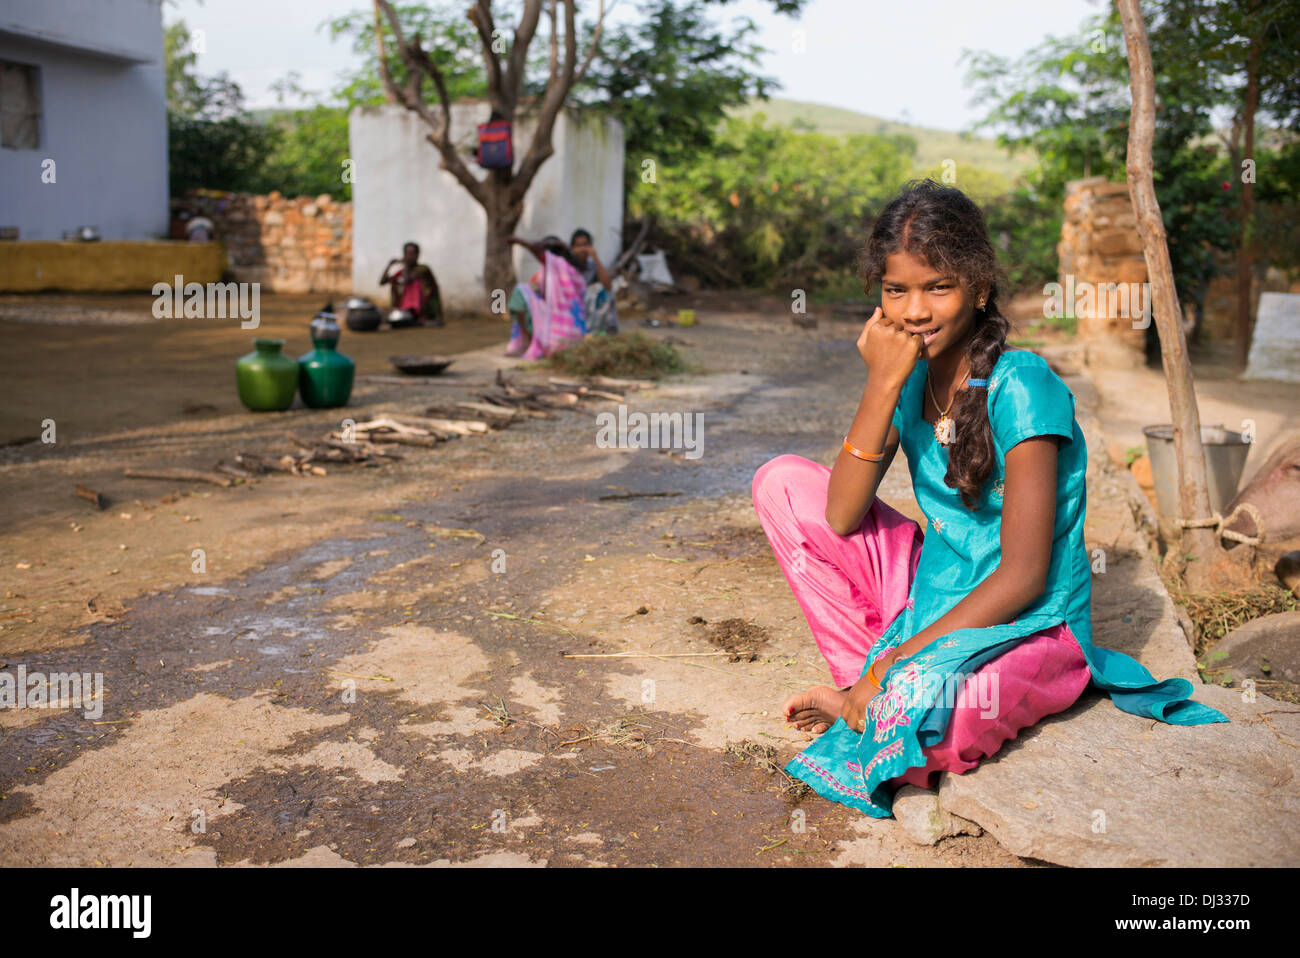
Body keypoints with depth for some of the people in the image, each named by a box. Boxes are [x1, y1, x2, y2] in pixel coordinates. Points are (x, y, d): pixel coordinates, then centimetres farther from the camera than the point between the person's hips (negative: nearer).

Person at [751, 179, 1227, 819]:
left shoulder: (1021, 388, -20)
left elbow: (1023, 578, -21)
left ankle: (884, 684, 0)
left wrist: (897, 661, -21)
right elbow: (840, 517, -12)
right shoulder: (909, 377, -1)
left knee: (915, 707, -40)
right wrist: (883, 385, -20)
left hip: (1031, 628, -6)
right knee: (783, 483, -4)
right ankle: (868, 681, 1)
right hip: (933, 595, 7)